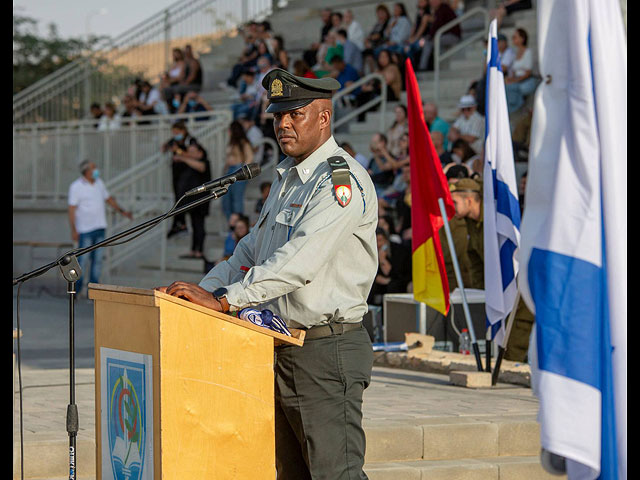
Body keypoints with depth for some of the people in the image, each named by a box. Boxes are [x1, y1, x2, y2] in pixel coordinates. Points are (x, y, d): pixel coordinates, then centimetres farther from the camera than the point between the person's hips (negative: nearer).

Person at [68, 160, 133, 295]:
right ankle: (77, 289, 4)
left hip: (100, 227, 6)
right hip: (85, 229, -6)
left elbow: (108, 199, 22)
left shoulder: (99, 183, 9)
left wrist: (122, 211, 15)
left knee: (98, 258, 6)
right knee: (83, 259, -5)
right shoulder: (76, 187, -9)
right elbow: (72, 209, -11)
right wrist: (74, 230, -17)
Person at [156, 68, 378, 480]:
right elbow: (252, 251, 23)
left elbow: (301, 259, -26)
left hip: (328, 351, -9)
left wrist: (227, 299, -29)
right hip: (283, 350, 9)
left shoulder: (342, 179, -14)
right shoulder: (285, 179, 17)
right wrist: (204, 289, 6)